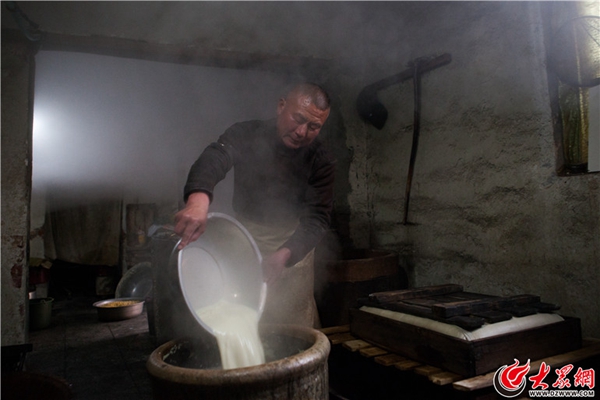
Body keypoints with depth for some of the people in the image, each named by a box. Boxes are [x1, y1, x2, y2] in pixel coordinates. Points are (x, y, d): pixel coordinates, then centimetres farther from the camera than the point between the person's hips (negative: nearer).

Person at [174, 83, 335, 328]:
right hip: (245, 238, 1)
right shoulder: (246, 135, -13)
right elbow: (214, 158, -33)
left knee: (294, 321, 4)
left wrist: (284, 255, -36)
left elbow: (318, 216, -18)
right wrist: (198, 199, -56)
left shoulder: (321, 160, -11)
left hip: (293, 244, 0)